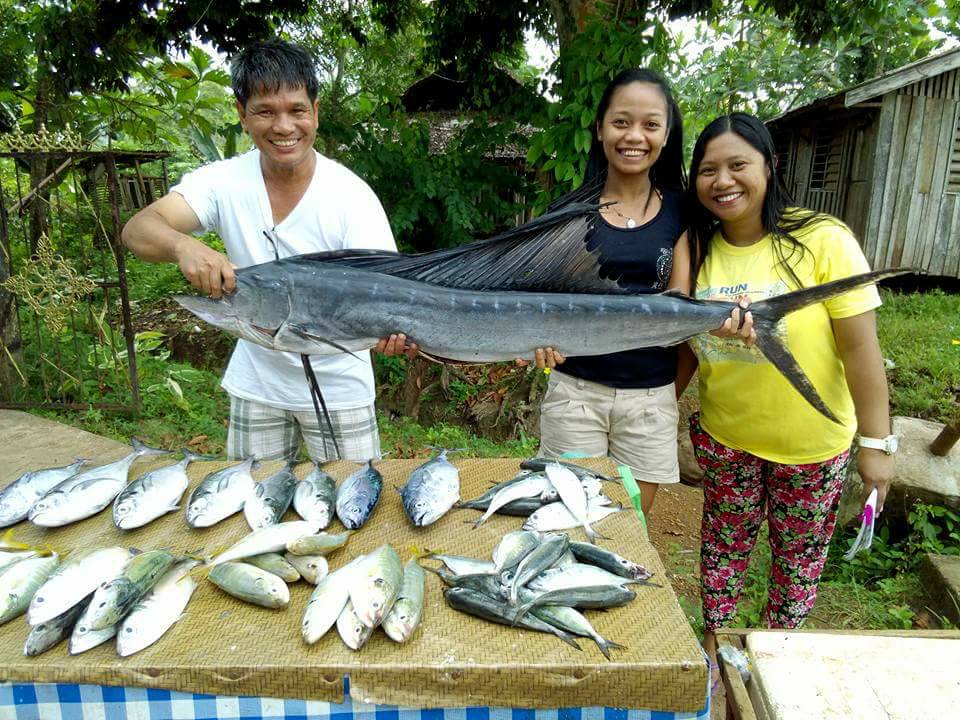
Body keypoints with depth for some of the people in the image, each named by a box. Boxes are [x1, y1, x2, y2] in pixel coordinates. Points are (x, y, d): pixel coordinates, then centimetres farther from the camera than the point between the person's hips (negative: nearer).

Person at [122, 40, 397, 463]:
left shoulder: (351, 194, -17)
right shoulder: (225, 182, -9)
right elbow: (138, 229, -19)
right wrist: (182, 245, -42)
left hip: (337, 385, -2)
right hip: (256, 383, 3)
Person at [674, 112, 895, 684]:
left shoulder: (823, 240, -18)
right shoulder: (696, 250, -6)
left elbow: (860, 344, -16)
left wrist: (877, 441, -15)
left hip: (814, 442, -2)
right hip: (725, 436, 2)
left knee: (801, 552, 17)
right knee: (725, 543, 17)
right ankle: (714, 643, 40)